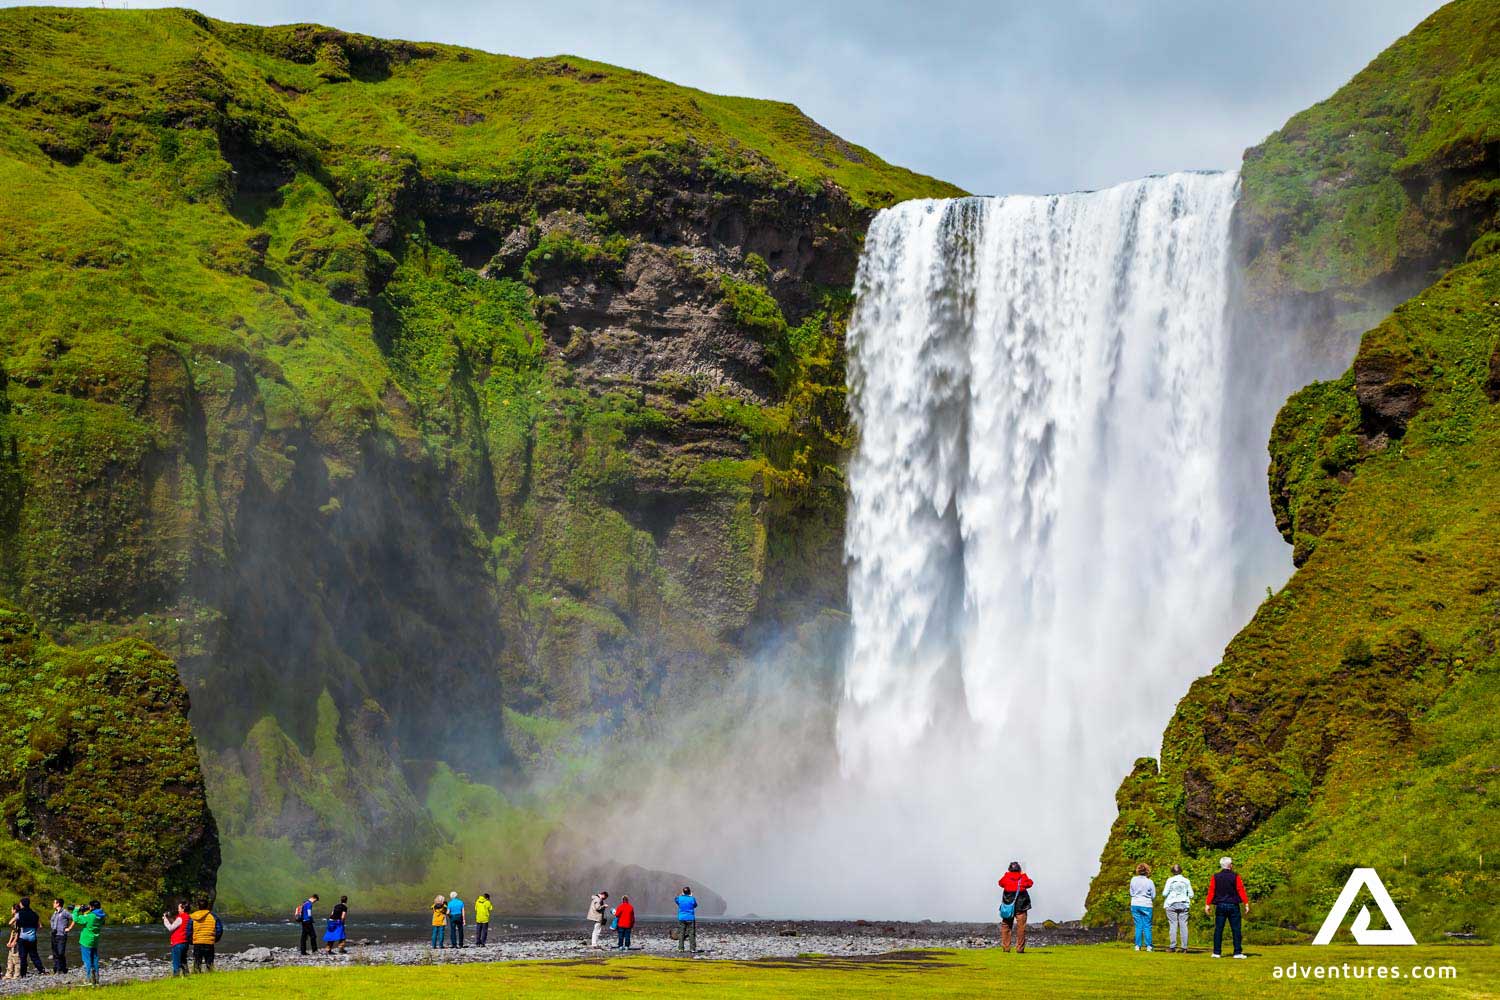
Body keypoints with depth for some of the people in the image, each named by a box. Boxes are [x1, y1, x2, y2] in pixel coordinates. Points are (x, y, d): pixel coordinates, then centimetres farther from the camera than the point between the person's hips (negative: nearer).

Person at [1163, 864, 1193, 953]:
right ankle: (1184, 947, 0)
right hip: (1184, 905, 2)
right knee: (1183, 925, 2)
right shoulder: (1186, 881, 4)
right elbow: (1191, 894, 6)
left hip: (1172, 905, -2)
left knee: (1173, 925, -2)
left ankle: (1173, 946, -5)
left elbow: (1165, 893, -6)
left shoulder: (1170, 880, -4)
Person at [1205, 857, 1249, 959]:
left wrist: (1207, 905, 4)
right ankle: (1237, 952, -1)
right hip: (1233, 906, -2)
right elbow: (1241, 891, -7)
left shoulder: (1215, 877, 2)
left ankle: (1217, 952, 5)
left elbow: (1211, 892, 0)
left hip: (1220, 906, 2)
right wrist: (1246, 904, -4)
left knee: (1218, 930, 6)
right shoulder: (1235, 876, -4)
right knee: (1236, 930, 2)